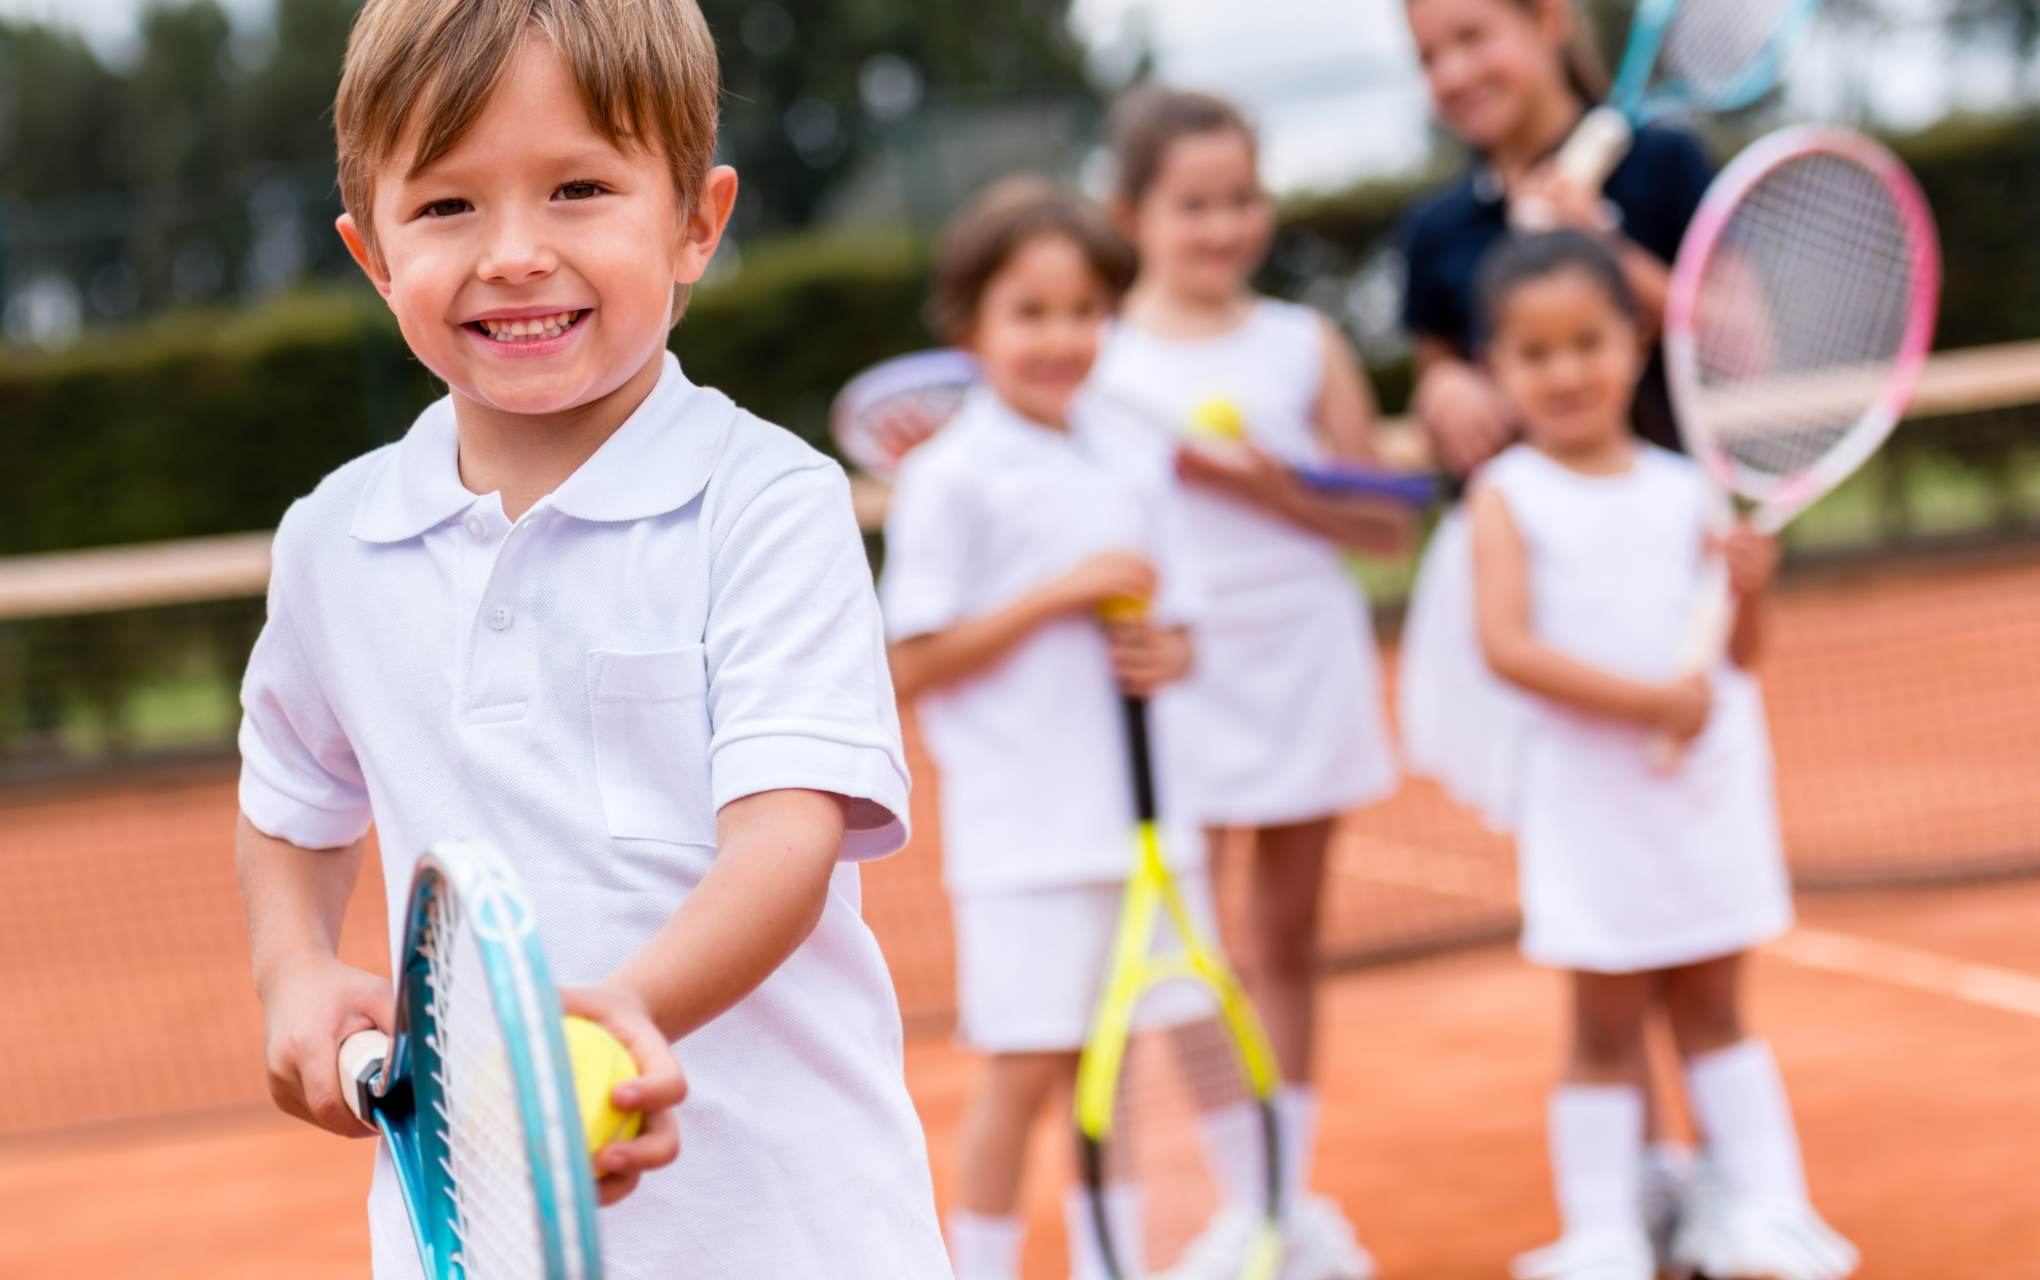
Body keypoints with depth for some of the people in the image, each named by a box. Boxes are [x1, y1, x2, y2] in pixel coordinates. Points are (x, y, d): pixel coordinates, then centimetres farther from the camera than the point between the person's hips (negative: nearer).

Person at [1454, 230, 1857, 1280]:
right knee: (1605, 1025, 3)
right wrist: (1647, 701, -24)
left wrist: (1749, 590, -10)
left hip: (1709, 787, 3)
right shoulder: (1509, 497, -5)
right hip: (1590, 792, -3)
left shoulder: (1683, 490, 6)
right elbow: (1507, 644, -17)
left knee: (1713, 1008, 12)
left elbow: (1739, 654, 13)